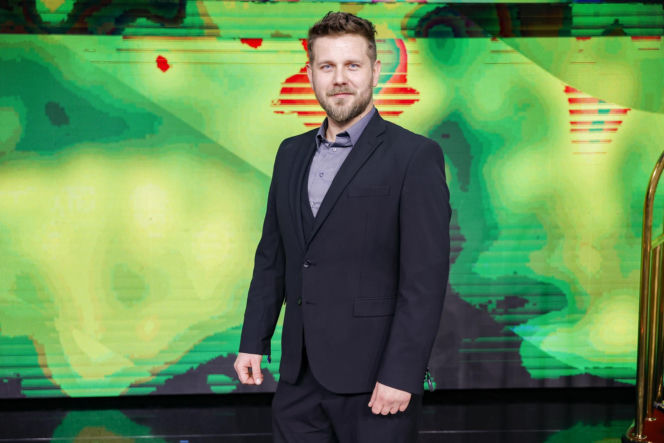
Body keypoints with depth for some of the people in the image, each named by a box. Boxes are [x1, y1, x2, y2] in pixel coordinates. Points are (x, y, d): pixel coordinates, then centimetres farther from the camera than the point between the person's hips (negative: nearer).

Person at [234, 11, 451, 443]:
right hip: (300, 374, 5)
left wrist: (401, 374, -16)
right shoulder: (292, 153, 11)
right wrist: (253, 341, 10)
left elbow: (427, 276, -13)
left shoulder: (415, 156, -8)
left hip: (374, 376, -5)